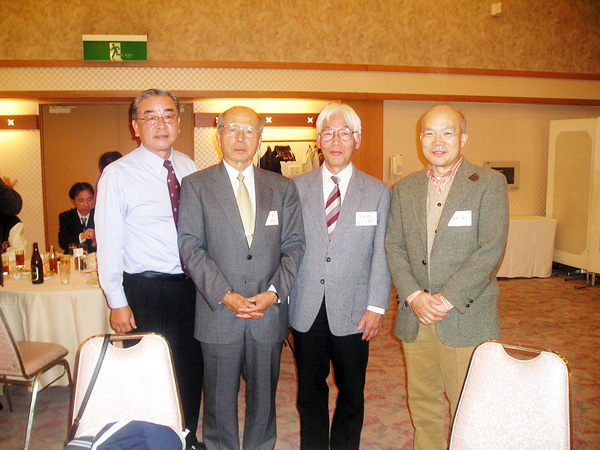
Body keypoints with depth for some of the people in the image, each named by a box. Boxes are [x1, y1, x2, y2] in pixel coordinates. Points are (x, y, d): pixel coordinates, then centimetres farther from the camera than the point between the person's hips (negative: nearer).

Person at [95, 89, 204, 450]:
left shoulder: (188, 167, 5)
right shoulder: (118, 175, -8)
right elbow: (108, 243, -9)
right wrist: (117, 302, -10)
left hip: (190, 284, 5)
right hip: (145, 290, -4)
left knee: (191, 369, 16)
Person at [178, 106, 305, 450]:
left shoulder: (284, 188, 7)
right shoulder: (195, 185, 1)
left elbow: (294, 245, 3)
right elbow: (191, 247, -6)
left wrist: (274, 292, -11)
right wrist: (224, 295, -15)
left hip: (269, 314, 2)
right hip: (218, 313, -1)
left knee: (264, 395, 16)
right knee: (220, 399, 13)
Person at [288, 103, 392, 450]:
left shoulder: (378, 192, 3)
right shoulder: (297, 188, 4)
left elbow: (381, 254, 0)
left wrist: (377, 306, -5)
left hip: (352, 312, 0)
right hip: (306, 309, 1)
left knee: (351, 395, 12)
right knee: (311, 392, 14)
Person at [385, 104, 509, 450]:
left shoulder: (490, 183, -2)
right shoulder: (405, 188, 11)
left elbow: (492, 250, -11)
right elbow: (394, 246, 5)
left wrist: (448, 299, -16)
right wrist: (414, 296, -9)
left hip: (467, 318, -4)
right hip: (415, 317, 4)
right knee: (423, 402, 15)